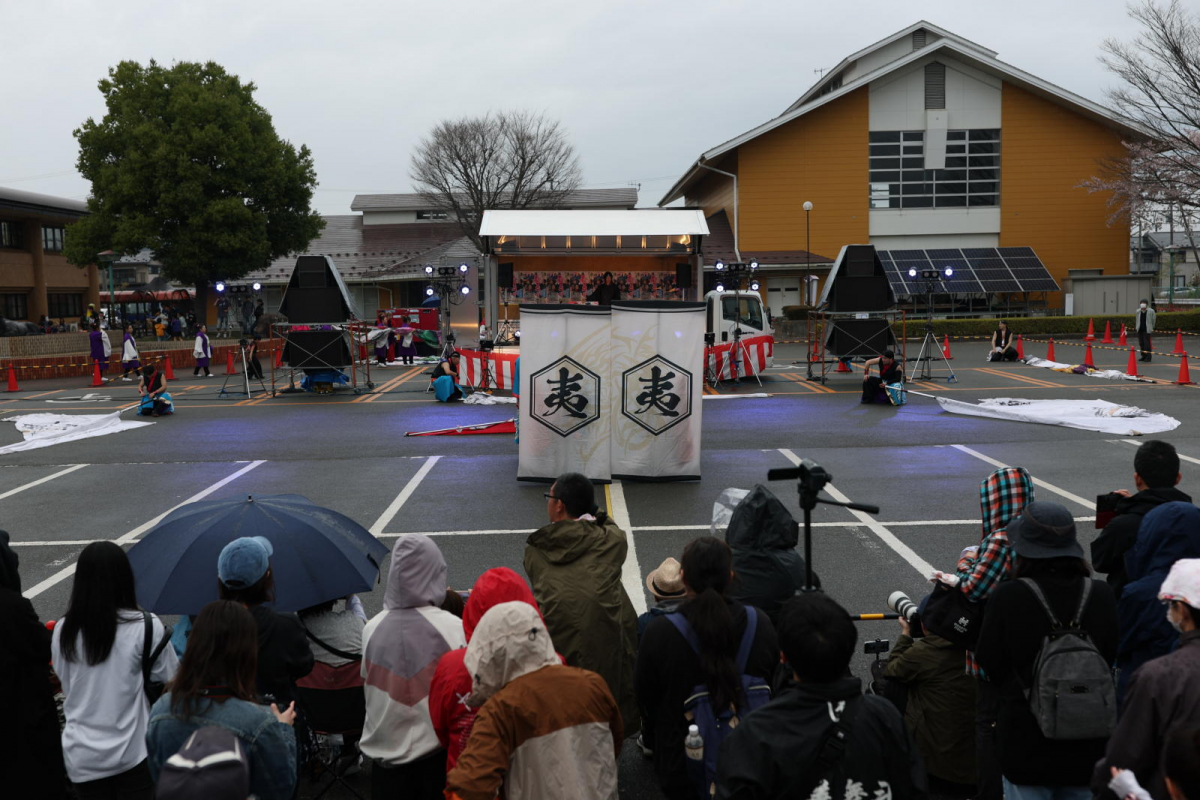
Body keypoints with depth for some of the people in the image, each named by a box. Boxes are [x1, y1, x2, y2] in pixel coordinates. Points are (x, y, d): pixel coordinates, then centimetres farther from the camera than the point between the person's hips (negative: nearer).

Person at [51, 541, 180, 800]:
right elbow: (170, 677, -4)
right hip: (133, 754, -3)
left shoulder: (62, 631, -5)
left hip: (82, 758, 3)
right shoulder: (145, 626, -15)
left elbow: (64, 682, 8)